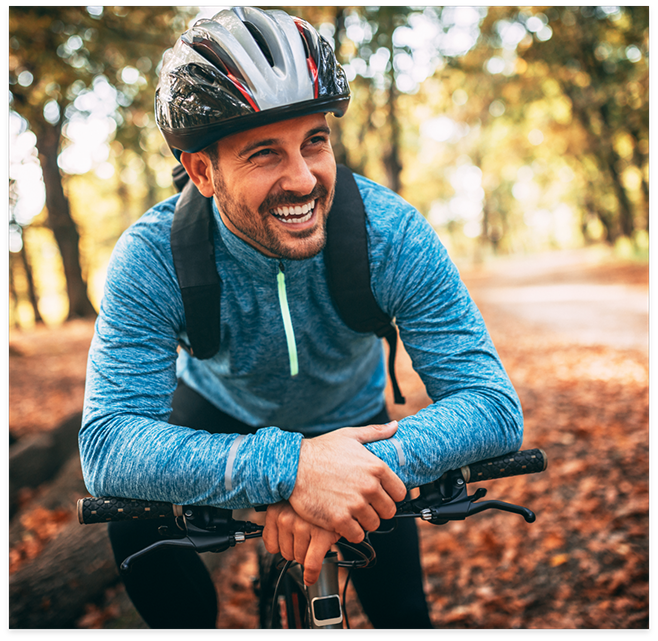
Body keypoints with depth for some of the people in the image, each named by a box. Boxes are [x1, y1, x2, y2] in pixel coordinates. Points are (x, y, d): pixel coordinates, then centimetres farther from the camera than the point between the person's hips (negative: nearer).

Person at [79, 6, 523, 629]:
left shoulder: (392, 235, -32)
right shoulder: (152, 258, -33)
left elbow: (495, 403, -33)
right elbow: (108, 442, -39)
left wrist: (375, 463, -53)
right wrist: (286, 467, -56)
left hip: (352, 419, 1)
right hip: (218, 410, 0)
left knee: (402, 611, 3)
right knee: (135, 521, -24)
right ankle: (192, 622, 5)